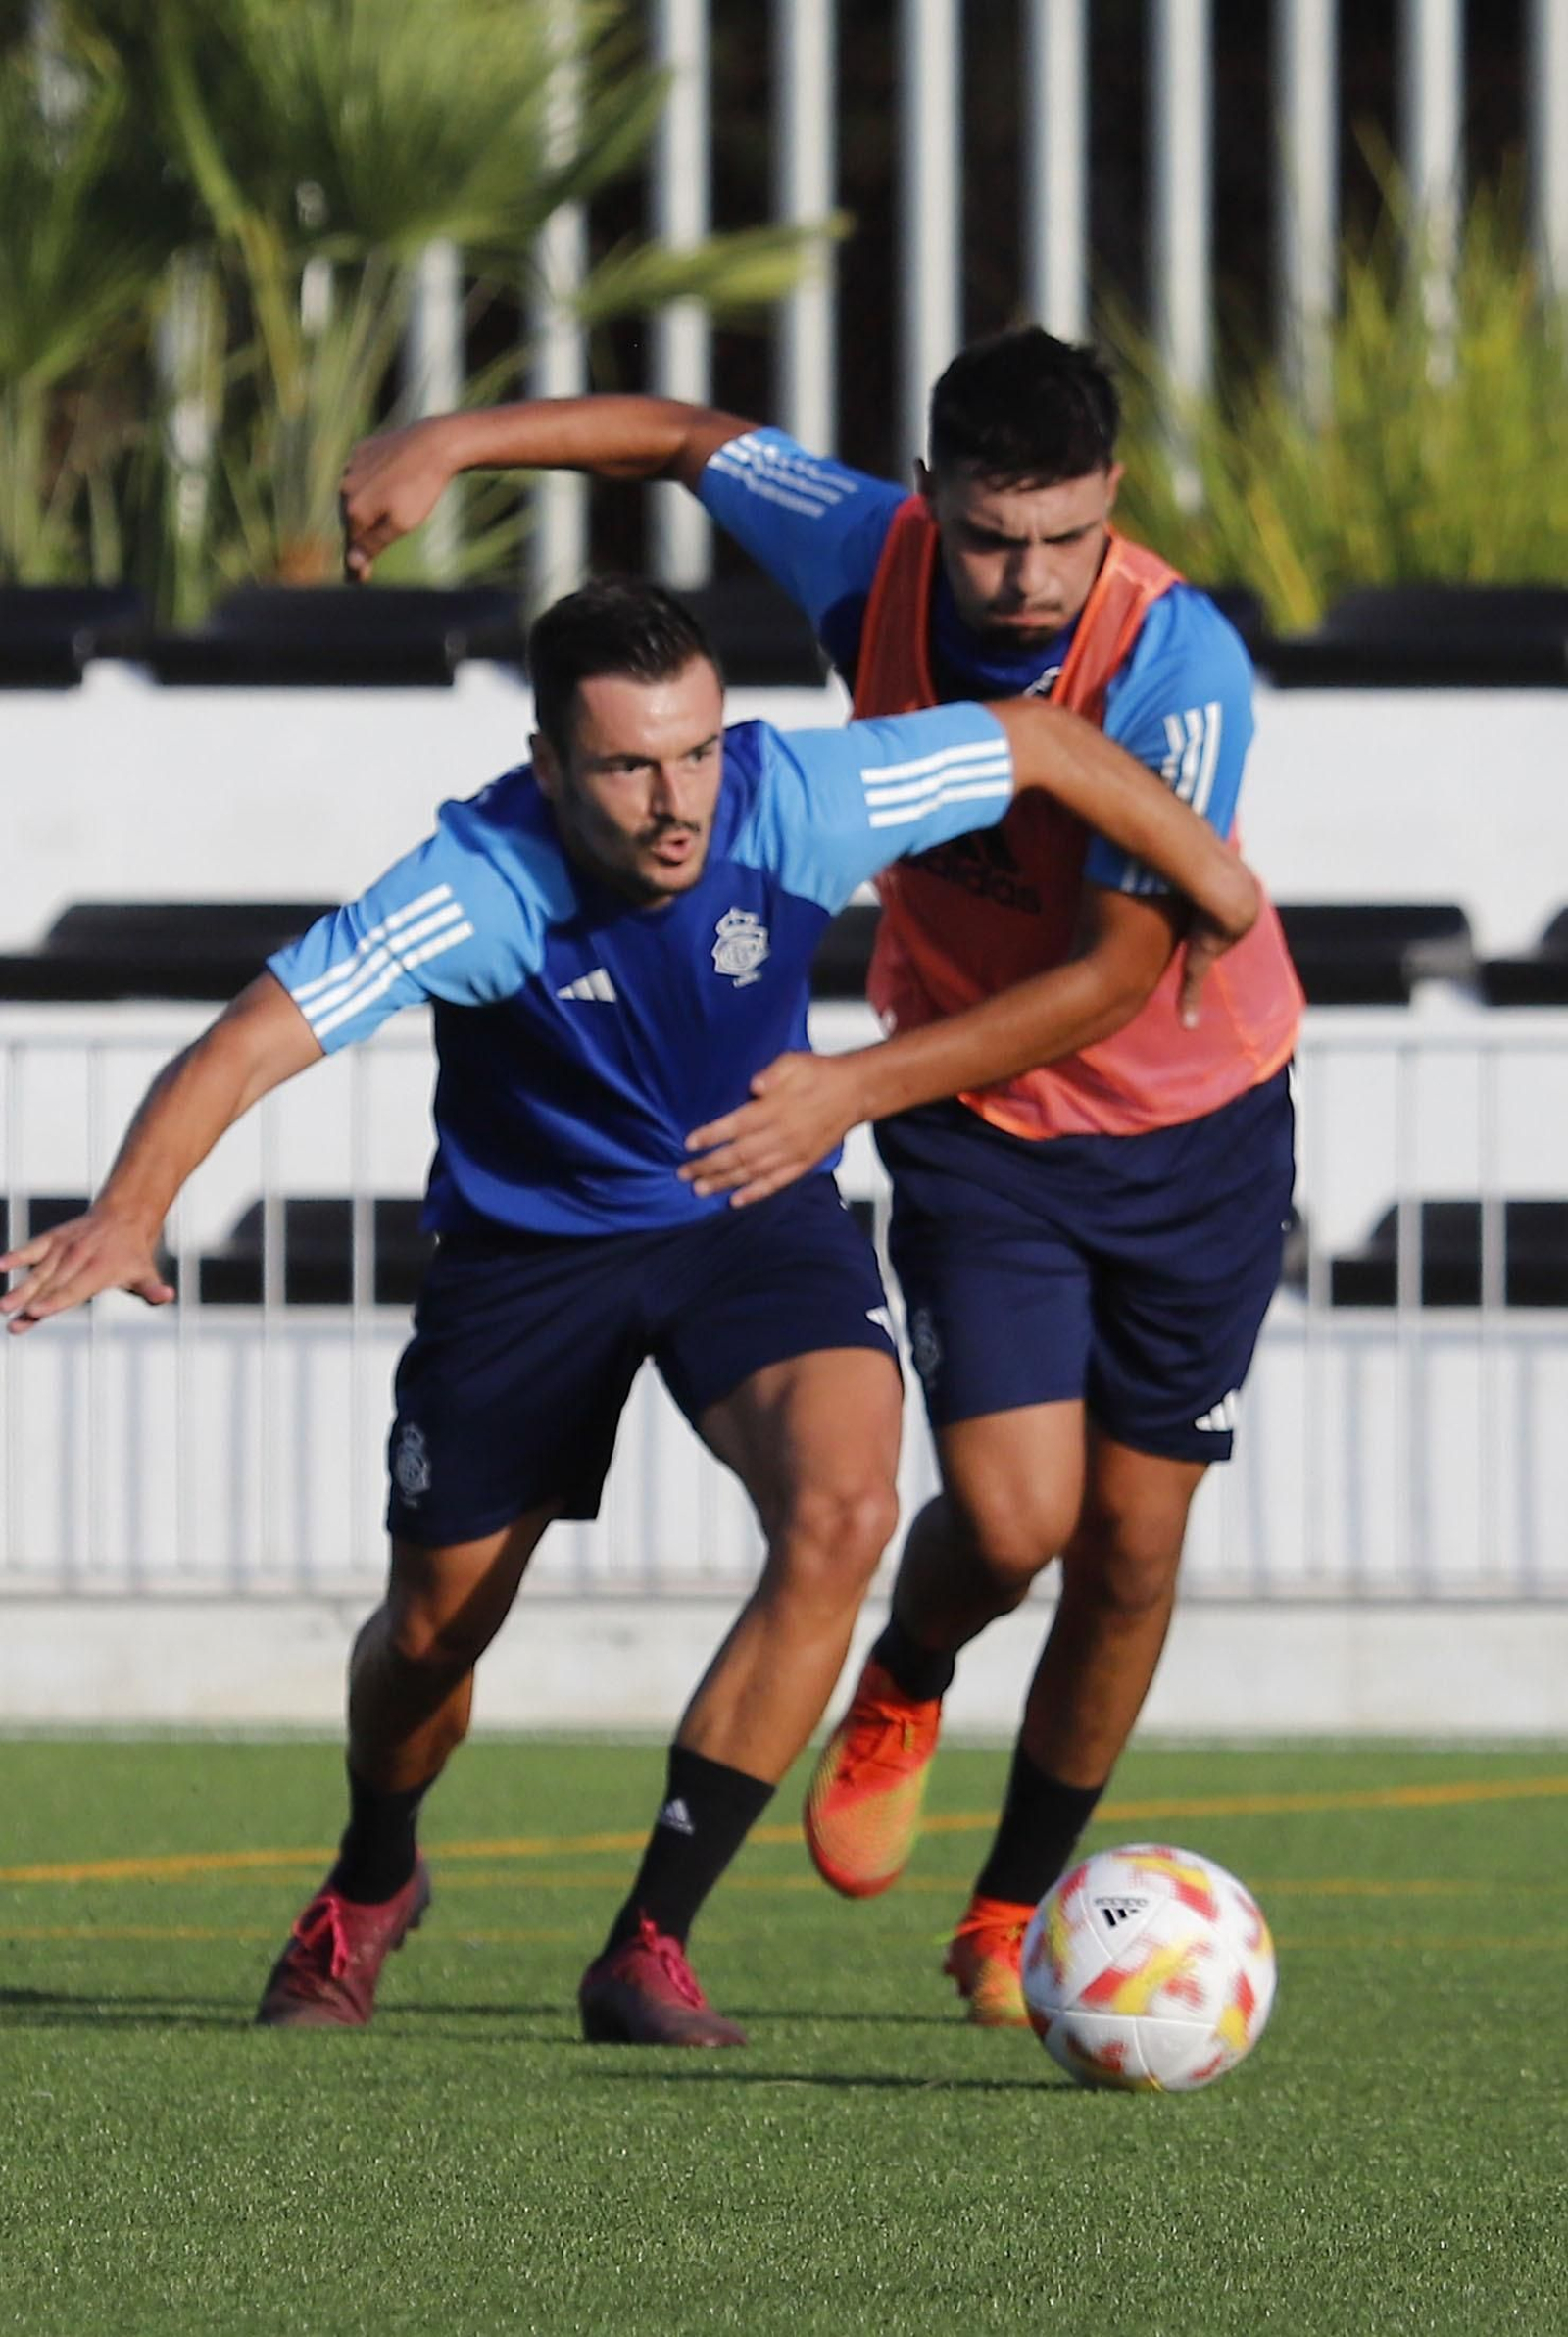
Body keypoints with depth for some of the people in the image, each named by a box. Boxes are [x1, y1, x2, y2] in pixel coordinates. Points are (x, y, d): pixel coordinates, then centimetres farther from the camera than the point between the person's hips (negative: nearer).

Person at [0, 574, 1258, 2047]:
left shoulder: (798, 802, -27)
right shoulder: (481, 888, -33)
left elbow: (1039, 742, -10)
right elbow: (249, 1042, -41)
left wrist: (1211, 885, 4)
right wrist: (132, 1210, -59)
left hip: (755, 1212, 1)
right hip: (528, 1244, -1)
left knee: (840, 1515, -26)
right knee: (435, 1632, 10)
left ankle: (649, 1948, -14)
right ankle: (366, 1896, 47)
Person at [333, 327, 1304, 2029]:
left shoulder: (1179, 666, -30)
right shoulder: (871, 556, -19)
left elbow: (1118, 975, -29)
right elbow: (689, 440, 1)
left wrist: (860, 1088, -34)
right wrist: (459, 441, -11)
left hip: (1193, 1124, -1)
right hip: (977, 1125, 1)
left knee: (1130, 1550, 3)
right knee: (1012, 1517, -16)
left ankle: (1014, 1916, 26)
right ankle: (905, 1689, 21)